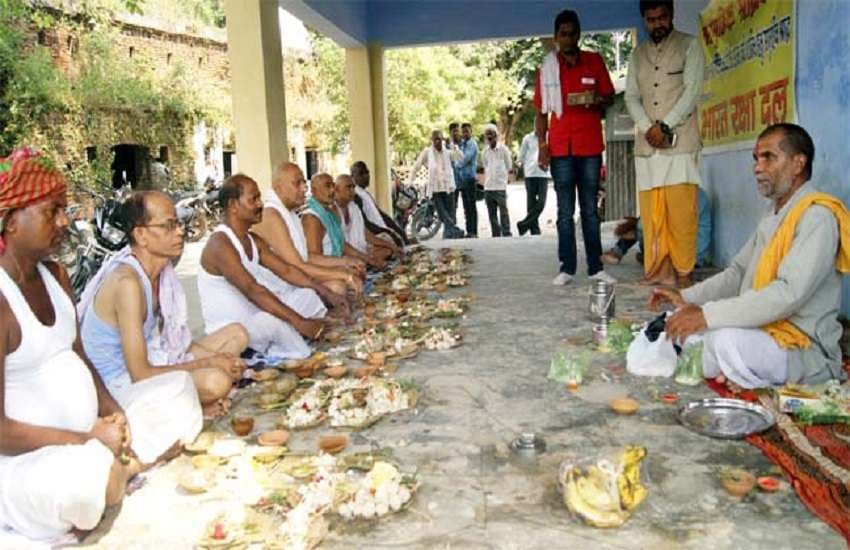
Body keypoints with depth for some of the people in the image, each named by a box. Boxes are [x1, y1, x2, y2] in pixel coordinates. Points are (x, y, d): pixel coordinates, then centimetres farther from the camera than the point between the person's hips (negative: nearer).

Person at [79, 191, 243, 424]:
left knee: (236, 335, 8)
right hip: (119, 383, -10)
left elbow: (175, 338, 9)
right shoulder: (127, 282, -25)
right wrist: (208, 363, -17)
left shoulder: (161, 268, 3)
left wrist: (218, 358, -7)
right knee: (216, 380, -31)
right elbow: (140, 374, -25)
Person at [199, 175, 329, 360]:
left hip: (254, 319, 9)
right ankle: (303, 359, -10)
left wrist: (327, 294, -6)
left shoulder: (255, 241, 8)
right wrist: (300, 322, -38)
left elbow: (286, 270, 6)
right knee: (276, 320, -34)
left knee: (308, 296, 2)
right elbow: (253, 291, -32)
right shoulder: (220, 244, -21)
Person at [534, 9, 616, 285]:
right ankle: (567, 268, 4)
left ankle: (595, 267, 7)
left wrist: (597, 101, -11)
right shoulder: (547, 68, 6)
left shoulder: (595, 61, 8)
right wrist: (541, 145, -2)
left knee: (590, 210, 5)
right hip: (560, 148, -1)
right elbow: (541, 110, 7)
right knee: (565, 212, 1)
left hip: (591, 147, 1)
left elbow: (609, 97, 12)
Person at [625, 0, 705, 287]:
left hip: (680, 142, -4)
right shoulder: (638, 54, 18)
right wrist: (648, 127, -7)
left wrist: (665, 126, -12)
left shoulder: (689, 46, 7)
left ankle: (683, 272, -3)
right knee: (651, 212, 0)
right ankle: (657, 271, 4)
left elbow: (692, 91, -4)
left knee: (681, 210, -9)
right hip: (646, 144, 4)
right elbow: (631, 97, 10)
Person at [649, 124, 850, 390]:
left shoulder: (818, 216, -16)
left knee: (728, 340, -35)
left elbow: (789, 293, -27)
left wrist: (707, 315, -31)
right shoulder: (773, 215, 14)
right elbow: (738, 273, 17)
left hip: (804, 347, -9)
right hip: (763, 332, 9)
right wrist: (687, 297, 2)